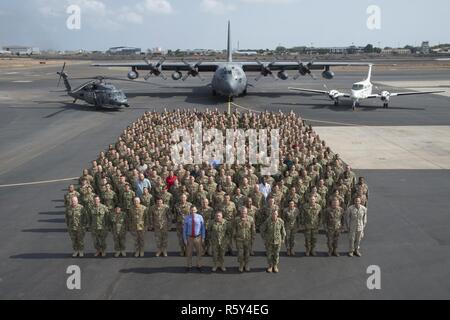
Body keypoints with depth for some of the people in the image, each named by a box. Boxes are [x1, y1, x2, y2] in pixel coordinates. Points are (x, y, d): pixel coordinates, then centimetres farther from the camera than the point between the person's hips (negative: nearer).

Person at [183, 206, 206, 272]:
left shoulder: (200, 217, -10)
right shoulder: (187, 218, -9)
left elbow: (203, 228, -3)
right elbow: (184, 229, -1)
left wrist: (203, 238, -2)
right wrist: (185, 239, -3)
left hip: (198, 237, 0)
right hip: (189, 238, 0)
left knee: (199, 252, 13)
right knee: (189, 253, 10)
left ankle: (199, 266, 30)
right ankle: (189, 266, 27)